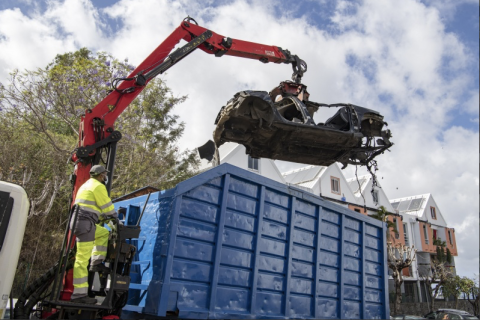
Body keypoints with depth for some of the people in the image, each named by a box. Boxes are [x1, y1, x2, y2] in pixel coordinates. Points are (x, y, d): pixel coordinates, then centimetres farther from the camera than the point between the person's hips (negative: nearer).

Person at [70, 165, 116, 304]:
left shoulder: (87, 185, 25)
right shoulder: (98, 186, -6)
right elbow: (107, 207, -6)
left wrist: (103, 217, 25)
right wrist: (114, 216, 12)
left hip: (79, 222, 10)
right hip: (85, 224, -10)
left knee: (104, 233, 24)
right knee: (82, 259, -9)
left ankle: (96, 263, 14)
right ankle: (79, 294, -7)